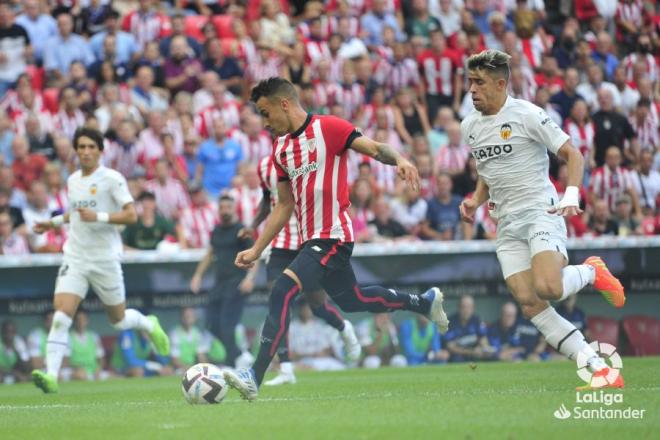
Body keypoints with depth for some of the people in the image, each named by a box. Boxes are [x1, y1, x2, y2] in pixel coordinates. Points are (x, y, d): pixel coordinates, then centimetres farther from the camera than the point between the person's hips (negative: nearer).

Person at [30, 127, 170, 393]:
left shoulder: (112, 179, -9)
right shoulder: (73, 180, 11)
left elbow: (131, 215, -16)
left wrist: (98, 217, -27)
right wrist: (54, 222, 19)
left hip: (105, 259, -4)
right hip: (74, 258, 4)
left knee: (119, 320, 10)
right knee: (61, 315, -15)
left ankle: (149, 325, 44)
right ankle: (51, 376, -21)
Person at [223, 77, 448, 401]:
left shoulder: (328, 128, -7)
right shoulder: (280, 147, 15)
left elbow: (375, 148, -11)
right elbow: (284, 206, 20)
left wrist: (399, 160, -33)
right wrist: (256, 250, 16)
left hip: (332, 237, -9)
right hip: (312, 240, 9)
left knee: (282, 292, -22)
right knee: (351, 301, 20)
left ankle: (255, 377, -24)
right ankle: (425, 302, 40)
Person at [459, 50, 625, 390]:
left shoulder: (527, 115, -7)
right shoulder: (469, 126, 13)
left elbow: (572, 154, -6)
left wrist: (571, 196, -20)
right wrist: (476, 201, 9)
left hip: (541, 212, -6)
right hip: (507, 224, 6)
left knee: (547, 287, -29)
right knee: (529, 303, -11)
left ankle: (592, 273, 7)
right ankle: (599, 368, -8)